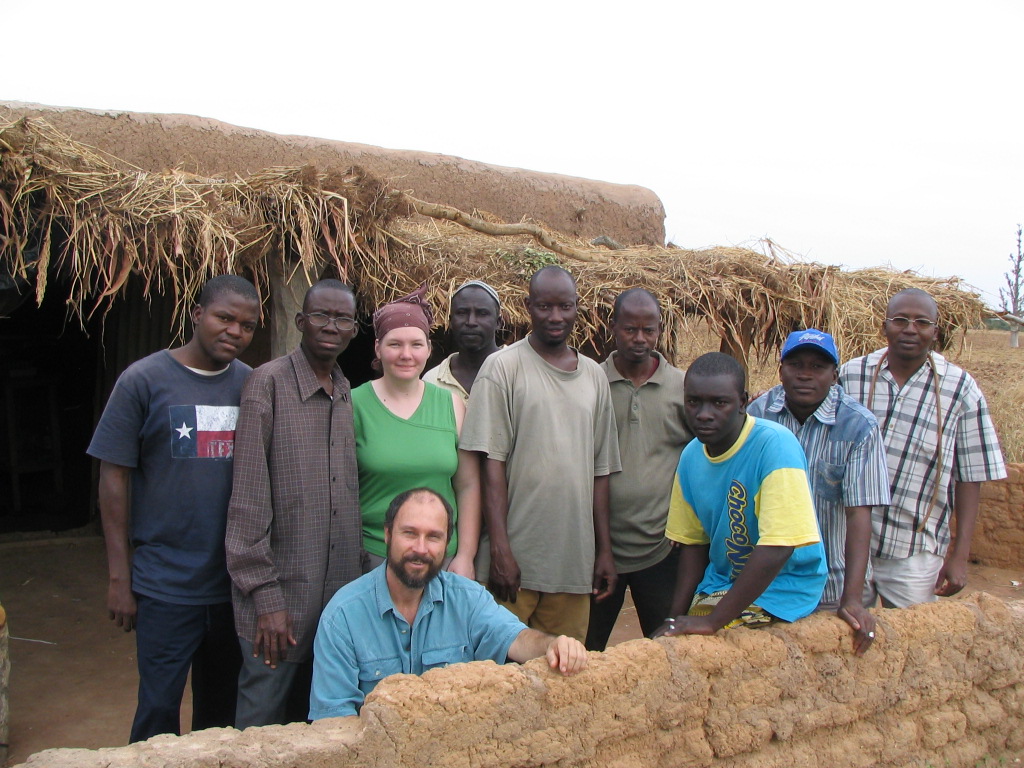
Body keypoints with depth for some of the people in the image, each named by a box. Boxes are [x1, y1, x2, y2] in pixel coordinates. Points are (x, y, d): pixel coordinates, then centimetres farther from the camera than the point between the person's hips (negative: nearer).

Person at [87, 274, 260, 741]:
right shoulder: (144, 380, -7)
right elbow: (114, 479, -5)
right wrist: (119, 578, -7)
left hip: (235, 580, 3)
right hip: (166, 583, -3)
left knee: (221, 704, 17)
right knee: (159, 709, 5)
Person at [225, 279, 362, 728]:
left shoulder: (349, 393, 8)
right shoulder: (269, 383, -9)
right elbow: (249, 497, -12)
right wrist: (264, 595, -13)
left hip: (341, 592, 5)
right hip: (282, 594, -5)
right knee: (263, 725, 7)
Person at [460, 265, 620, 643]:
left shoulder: (594, 375, 12)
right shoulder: (503, 367, -4)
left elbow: (600, 470, 14)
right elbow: (491, 463, -9)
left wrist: (604, 549, 12)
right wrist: (500, 549, -14)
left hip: (574, 562, 4)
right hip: (515, 558, -4)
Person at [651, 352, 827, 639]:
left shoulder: (775, 445, -22)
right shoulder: (691, 456, -1)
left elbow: (778, 547, -26)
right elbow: (693, 541, 8)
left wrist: (713, 620, -25)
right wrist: (675, 619, 0)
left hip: (781, 587, -6)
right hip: (722, 582, 6)